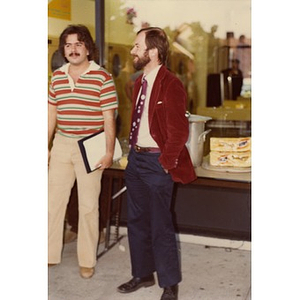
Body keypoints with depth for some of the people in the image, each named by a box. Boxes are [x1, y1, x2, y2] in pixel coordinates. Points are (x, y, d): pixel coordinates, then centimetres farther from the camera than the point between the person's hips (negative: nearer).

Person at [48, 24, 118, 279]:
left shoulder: (102, 77, -8)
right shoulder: (57, 77, 8)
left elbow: (109, 118, -8)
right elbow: (52, 113, 14)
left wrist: (109, 151, -11)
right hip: (61, 144, 5)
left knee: (88, 205, 5)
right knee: (54, 200, 10)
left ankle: (87, 260, 18)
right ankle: (51, 254, 24)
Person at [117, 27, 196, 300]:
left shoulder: (171, 85, -16)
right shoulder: (140, 81, 11)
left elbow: (179, 131, -19)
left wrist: (166, 162, -14)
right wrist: (134, 150, 10)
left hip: (157, 162, -9)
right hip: (136, 157, 9)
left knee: (160, 226, 1)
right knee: (136, 220, 17)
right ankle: (142, 274, 34)